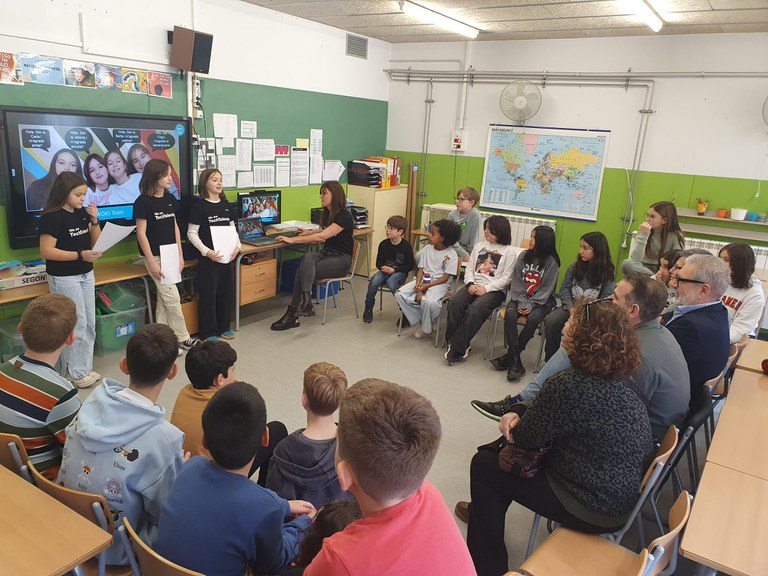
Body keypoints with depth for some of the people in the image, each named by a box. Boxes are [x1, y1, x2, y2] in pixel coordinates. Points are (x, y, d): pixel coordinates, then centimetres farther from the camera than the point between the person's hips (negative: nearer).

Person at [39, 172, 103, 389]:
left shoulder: (82, 213, 4)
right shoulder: (52, 217, -16)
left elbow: (95, 242, 9)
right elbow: (46, 251, -20)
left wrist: (94, 221, -7)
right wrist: (80, 255, -26)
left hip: (86, 275, 7)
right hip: (64, 278, -7)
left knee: (90, 324, 11)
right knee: (76, 325, -3)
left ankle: (84, 368, 22)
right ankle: (76, 373, 11)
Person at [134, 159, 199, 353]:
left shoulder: (169, 198, 6)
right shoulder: (143, 202, -13)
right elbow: (141, 233, -13)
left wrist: (180, 255, 8)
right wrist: (152, 263, -15)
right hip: (155, 256, -6)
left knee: (163, 299, 11)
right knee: (172, 297, -3)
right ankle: (182, 338, 10)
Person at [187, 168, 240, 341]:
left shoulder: (227, 206, 9)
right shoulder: (199, 206, -7)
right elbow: (192, 233, -8)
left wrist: (237, 245, -2)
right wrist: (206, 251, -19)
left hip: (227, 256, 5)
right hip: (208, 257, -5)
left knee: (227, 291, 11)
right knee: (208, 293, 0)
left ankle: (224, 327, 25)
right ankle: (209, 332, 10)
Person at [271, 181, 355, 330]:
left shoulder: (344, 216, -16)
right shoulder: (328, 213, 11)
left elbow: (322, 236, -24)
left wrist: (293, 240, -22)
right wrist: (309, 232, 11)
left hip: (341, 259, -7)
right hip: (326, 253, 7)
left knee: (303, 270, -28)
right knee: (308, 257, -28)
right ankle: (305, 303, -33)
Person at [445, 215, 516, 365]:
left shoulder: (509, 252, 4)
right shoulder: (479, 246, 20)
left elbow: (506, 278, -3)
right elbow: (469, 268, 15)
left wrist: (486, 288, -14)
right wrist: (470, 284, -5)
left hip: (494, 290, -4)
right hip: (474, 285, 5)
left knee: (475, 309, -33)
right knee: (455, 303, -27)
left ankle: (457, 348, -26)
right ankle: (453, 342, -19)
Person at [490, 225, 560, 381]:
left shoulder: (551, 262, -4)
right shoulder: (523, 256, 6)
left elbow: (547, 288, -8)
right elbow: (516, 282, 2)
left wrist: (531, 305, -19)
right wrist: (522, 303, -12)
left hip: (541, 300, -3)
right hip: (521, 297, 3)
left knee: (533, 318, -33)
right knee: (510, 313, -28)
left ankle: (511, 356, -18)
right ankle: (515, 360, -28)